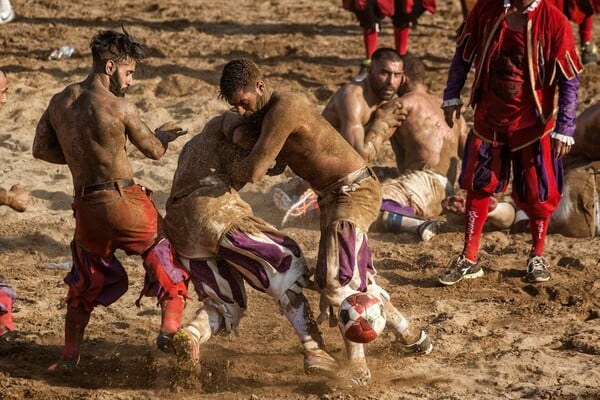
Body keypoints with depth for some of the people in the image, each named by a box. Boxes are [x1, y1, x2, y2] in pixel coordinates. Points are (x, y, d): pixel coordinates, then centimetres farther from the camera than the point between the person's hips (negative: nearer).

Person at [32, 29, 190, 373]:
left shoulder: (59, 102, 4)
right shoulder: (121, 108, -12)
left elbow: (41, 149, 15)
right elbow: (155, 152, 0)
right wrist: (162, 136, 23)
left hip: (86, 208, 5)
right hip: (125, 201, -5)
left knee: (85, 284, 25)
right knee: (167, 257, 17)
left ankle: (70, 356, 22)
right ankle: (171, 325, 0)